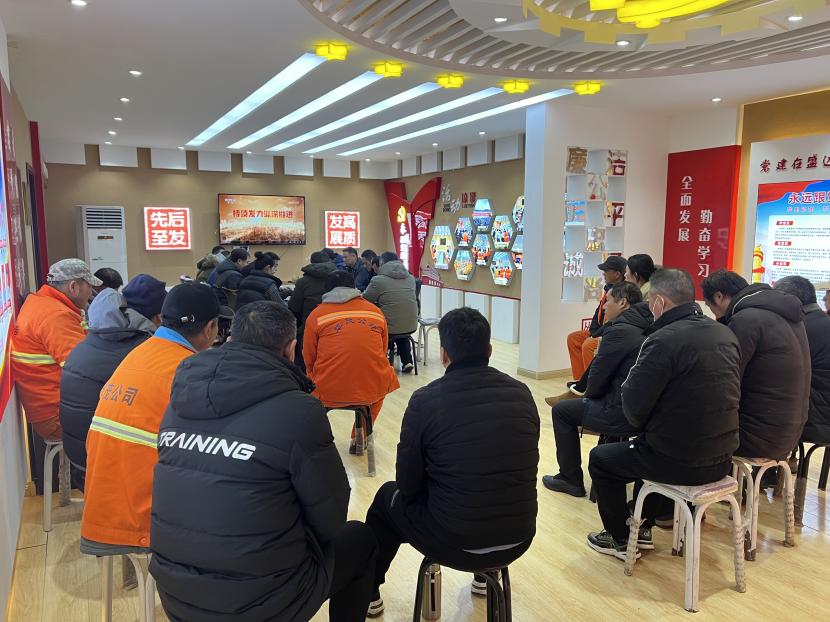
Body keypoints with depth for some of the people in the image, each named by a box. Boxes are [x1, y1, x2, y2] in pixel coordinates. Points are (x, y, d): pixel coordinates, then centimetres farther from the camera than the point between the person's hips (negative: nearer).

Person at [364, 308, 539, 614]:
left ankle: (368, 593, 42)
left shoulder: (426, 399, -15)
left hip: (453, 543, -3)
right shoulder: (521, 393, -3)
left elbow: (408, 485, -6)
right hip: (519, 538, 4)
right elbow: (524, 470, 9)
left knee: (388, 497, 25)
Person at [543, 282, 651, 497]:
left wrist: (589, 394, 10)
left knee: (561, 410, 8)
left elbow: (599, 374, -12)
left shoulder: (619, 331, -16)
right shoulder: (645, 328, 10)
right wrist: (592, 394, 21)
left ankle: (571, 479, 17)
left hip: (624, 415, -8)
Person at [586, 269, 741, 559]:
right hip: (722, 458, 8)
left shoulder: (664, 339, -22)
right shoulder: (726, 334, 3)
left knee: (600, 458, 15)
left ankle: (621, 540, 27)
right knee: (651, 444, 35)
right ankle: (643, 528, 42)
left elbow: (633, 408, -20)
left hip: (681, 462, -8)